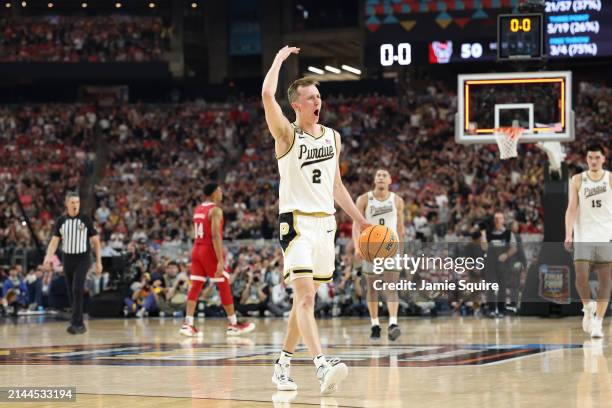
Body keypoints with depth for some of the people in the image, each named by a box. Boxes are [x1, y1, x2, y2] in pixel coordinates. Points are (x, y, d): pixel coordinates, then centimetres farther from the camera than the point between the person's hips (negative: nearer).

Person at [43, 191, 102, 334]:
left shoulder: (86, 220, -5)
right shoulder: (60, 221, 3)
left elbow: (96, 241, 0)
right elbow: (54, 241, 0)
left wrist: (99, 262, -4)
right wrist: (48, 257, -18)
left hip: (82, 259, -4)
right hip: (67, 259, 4)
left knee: (77, 290, -19)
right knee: (71, 292, 8)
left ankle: (76, 323, -19)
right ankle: (79, 324, 20)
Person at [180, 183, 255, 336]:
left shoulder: (198, 209, 13)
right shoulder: (215, 210, -13)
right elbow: (215, 235, -22)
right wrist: (220, 261, -25)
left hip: (197, 249, 8)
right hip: (210, 250, -8)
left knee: (195, 287, 4)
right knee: (224, 287, 2)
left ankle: (188, 324, -5)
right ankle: (233, 325, 9)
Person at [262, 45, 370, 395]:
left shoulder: (333, 137, 13)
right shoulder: (287, 135, -5)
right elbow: (268, 94, -22)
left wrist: (360, 220, 20)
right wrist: (280, 58, -7)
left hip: (326, 222, 7)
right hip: (297, 221, -7)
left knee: (306, 298, 12)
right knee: (305, 295, -19)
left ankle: (283, 364, 23)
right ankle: (322, 366, -32)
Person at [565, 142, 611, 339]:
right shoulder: (577, 180, 4)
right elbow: (571, 208, -1)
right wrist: (568, 234, -12)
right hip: (583, 237, 0)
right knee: (581, 275, -12)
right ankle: (588, 307, 15)